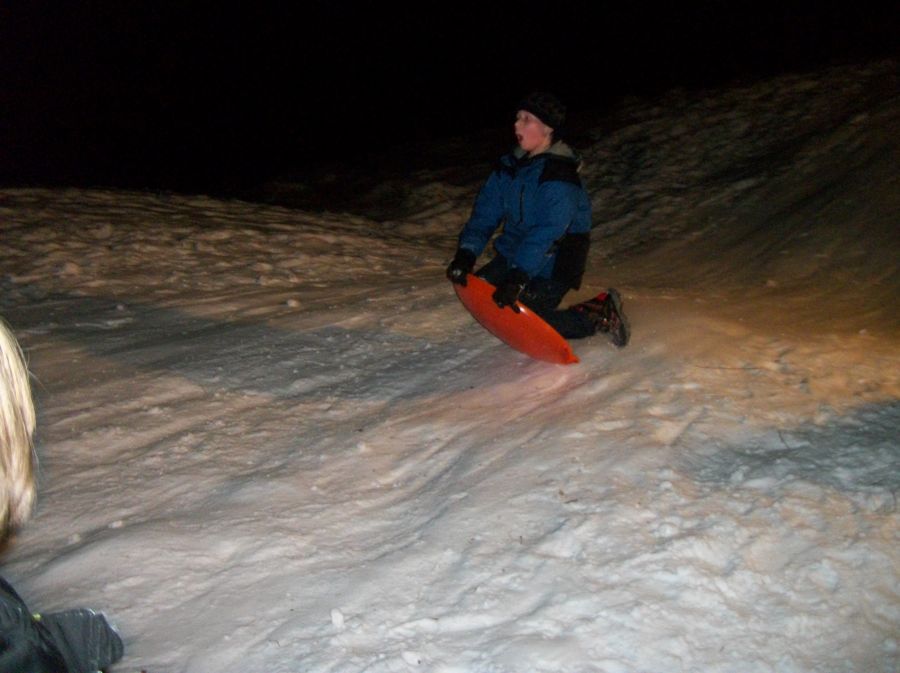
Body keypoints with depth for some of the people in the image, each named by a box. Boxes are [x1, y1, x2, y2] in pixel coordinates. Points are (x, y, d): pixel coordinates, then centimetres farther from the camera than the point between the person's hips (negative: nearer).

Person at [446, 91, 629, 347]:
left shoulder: (560, 176, -22)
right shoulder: (510, 166, 2)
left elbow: (547, 234, -31)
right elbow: (485, 213, -2)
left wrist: (518, 277, -38)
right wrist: (466, 254, -16)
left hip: (552, 266, -8)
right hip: (512, 254, 8)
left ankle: (602, 314, -2)